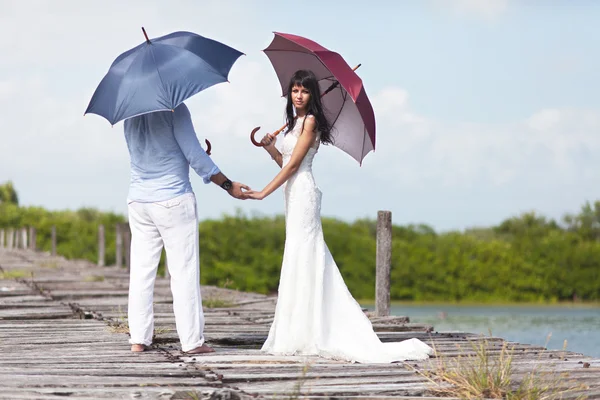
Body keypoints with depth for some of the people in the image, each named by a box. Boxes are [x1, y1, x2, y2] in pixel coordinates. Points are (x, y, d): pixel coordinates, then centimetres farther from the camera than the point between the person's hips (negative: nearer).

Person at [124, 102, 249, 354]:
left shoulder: (130, 114, 9)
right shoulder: (174, 109, -11)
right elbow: (194, 155, -12)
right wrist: (228, 185, -3)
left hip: (137, 200, 6)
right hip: (173, 201, -6)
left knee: (141, 272, 8)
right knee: (184, 272, -2)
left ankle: (138, 339, 6)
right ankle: (192, 340, -2)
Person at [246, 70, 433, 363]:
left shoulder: (309, 122, -9)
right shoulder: (295, 123, 19)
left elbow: (292, 165, -13)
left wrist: (263, 193, -14)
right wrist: (270, 148, 2)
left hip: (303, 192, -9)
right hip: (294, 195, 9)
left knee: (300, 259, -9)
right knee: (303, 261, 8)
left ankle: (300, 337, -8)